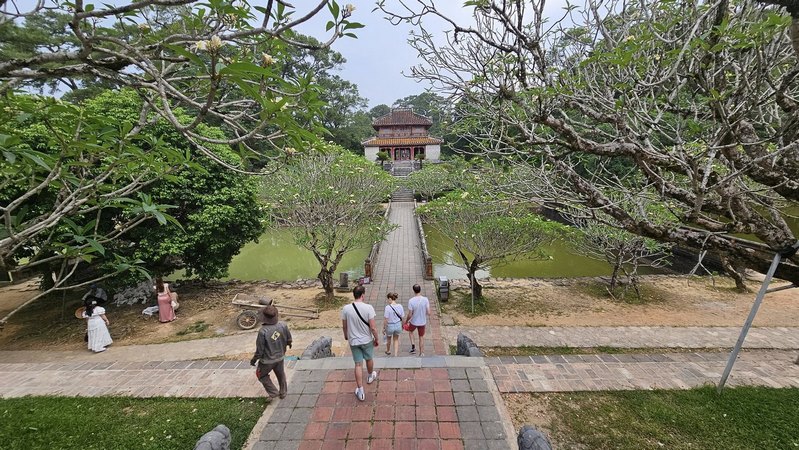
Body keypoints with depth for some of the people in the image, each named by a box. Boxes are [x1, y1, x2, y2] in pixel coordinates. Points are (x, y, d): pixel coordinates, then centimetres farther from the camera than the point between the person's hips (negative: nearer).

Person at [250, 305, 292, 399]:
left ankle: (273, 392, 26)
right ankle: (283, 393, 43)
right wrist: (288, 343, 22)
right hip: (280, 357, 4)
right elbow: (289, 339, -2)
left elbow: (259, 349, -20)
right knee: (280, 374, 26)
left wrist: (254, 359, -1)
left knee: (261, 375, 25)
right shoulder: (283, 326, -19)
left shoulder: (263, 331, -31)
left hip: (267, 360, -4)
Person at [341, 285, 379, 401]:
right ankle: (370, 377, 50)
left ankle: (360, 391, 17)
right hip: (367, 340, -1)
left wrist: (346, 335, 19)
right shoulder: (368, 308, -22)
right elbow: (373, 327, -19)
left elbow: (344, 326, -1)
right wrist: (376, 339, -2)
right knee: (369, 359, 25)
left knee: (358, 364, 12)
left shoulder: (346, 308, -14)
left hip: (353, 341, 1)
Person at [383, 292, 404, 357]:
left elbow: (386, 320, -19)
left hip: (390, 326, -2)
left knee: (388, 339, 27)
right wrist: (402, 325, 14)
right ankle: (396, 354, 27)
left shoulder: (388, 307, -24)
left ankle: (388, 351, 52)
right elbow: (402, 317, -3)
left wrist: (384, 328, -5)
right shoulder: (400, 306, -12)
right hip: (398, 325, 2)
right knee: (396, 340, 26)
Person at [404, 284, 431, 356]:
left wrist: (406, 321, 1)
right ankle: (421, 353, 29)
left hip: (414, 322, -1)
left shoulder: (411, 301, -23)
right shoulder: (425, 299, -17)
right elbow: (428, 313, -13)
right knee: (421, 337, 21)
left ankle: (413, 347, 23)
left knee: (410, 331, 31)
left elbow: (410, 315, -17)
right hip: (423, 322, 2)